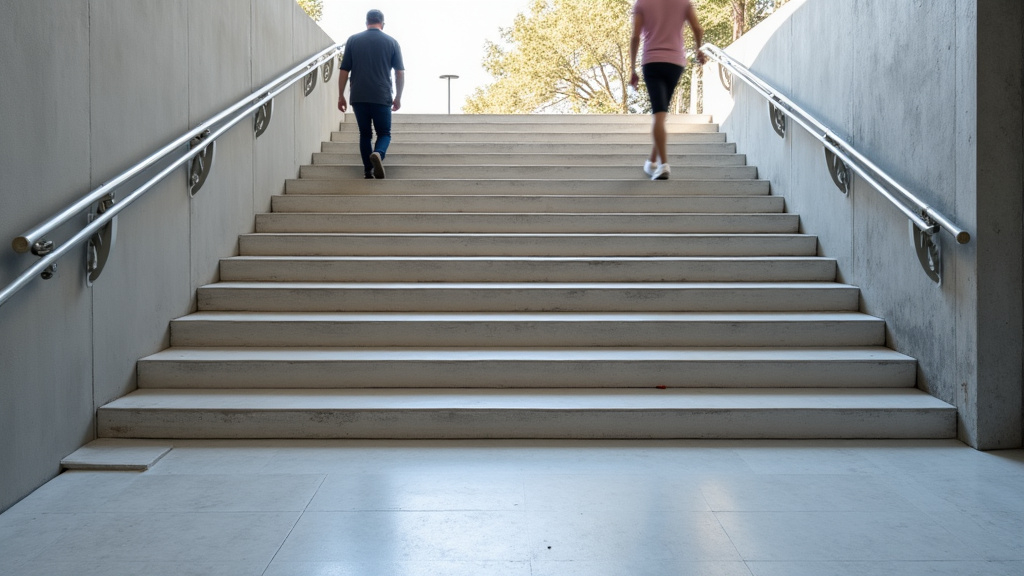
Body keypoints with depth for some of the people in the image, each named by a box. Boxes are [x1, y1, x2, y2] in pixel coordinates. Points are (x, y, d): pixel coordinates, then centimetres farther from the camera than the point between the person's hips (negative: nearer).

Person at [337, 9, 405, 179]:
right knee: (384, 133, 9)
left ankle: (368, 171, 11)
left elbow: (344, 71, 4)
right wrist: (398, 97, 12)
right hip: (382, 98, -1)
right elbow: (400, 73, 3)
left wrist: (341, 96, 10)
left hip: (358, 98, 1)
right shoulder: (392, 42, 4)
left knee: (365, 134, 14)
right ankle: (378, 154, -23)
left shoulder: (353, 41, 5)